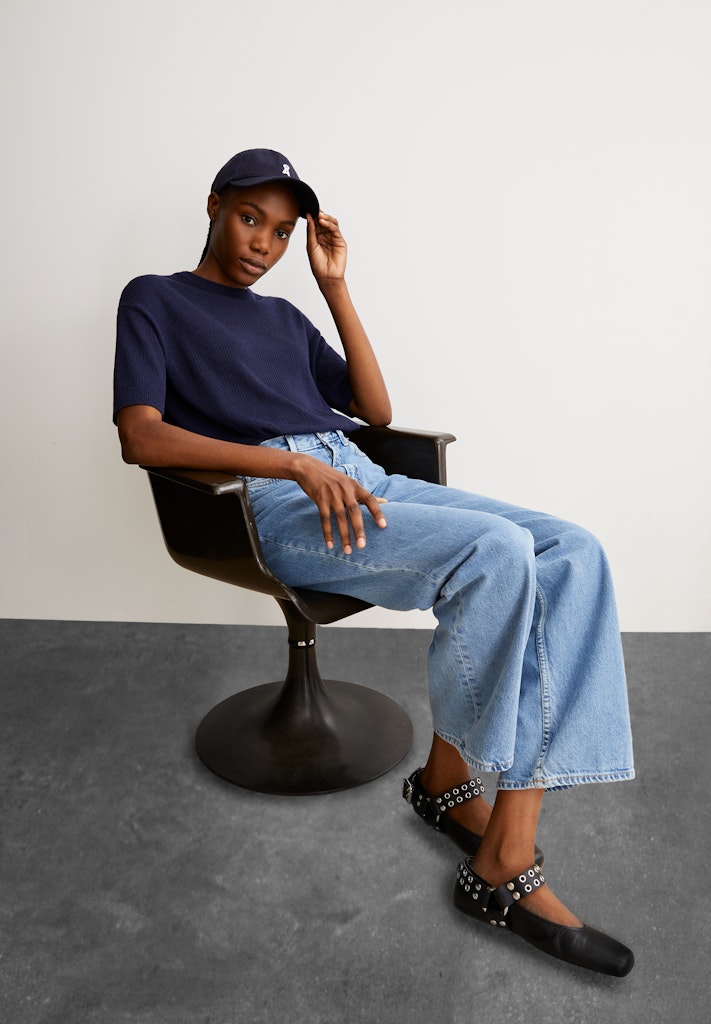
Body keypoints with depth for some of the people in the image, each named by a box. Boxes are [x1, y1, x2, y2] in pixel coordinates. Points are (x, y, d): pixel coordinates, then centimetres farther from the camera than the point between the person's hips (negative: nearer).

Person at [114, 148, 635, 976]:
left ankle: (506, 862, -15)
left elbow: (376, 411, 22)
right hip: (275, 502, -7)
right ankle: (447, 778, -3)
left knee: (573, 555, -15)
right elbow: (141, 437, -6)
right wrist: (298, 464, -17)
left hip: (361, 478, 7)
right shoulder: (155, 300, 13)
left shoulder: (284, 317, 31)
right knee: (497, 552, -30)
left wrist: (336, 287, 17)